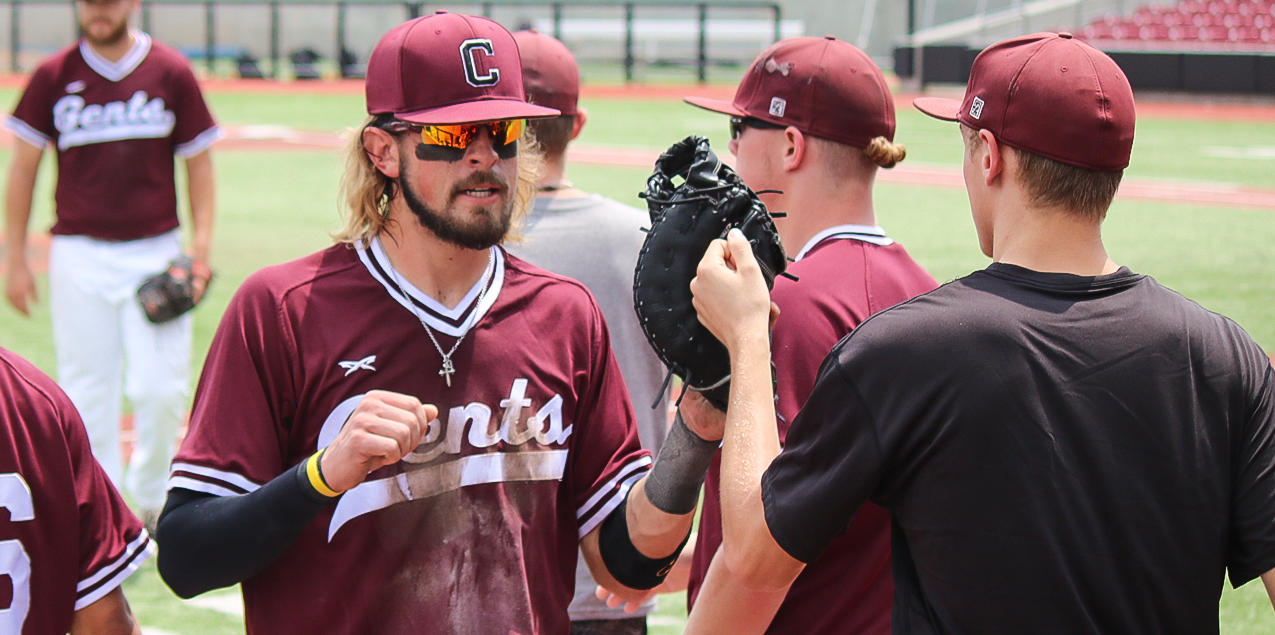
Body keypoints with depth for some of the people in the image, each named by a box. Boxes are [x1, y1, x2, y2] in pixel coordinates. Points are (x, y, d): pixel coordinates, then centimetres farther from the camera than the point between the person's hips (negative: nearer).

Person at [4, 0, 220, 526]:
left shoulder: (171, 73, 2)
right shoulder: (54, 77, 2)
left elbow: (198, 162, 7)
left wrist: (201, 246, -4)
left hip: (155, 254, 0)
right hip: (79, 257, 0)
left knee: (163, 388, -6)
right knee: (87, 391, 2)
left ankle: (151, 494, 18)